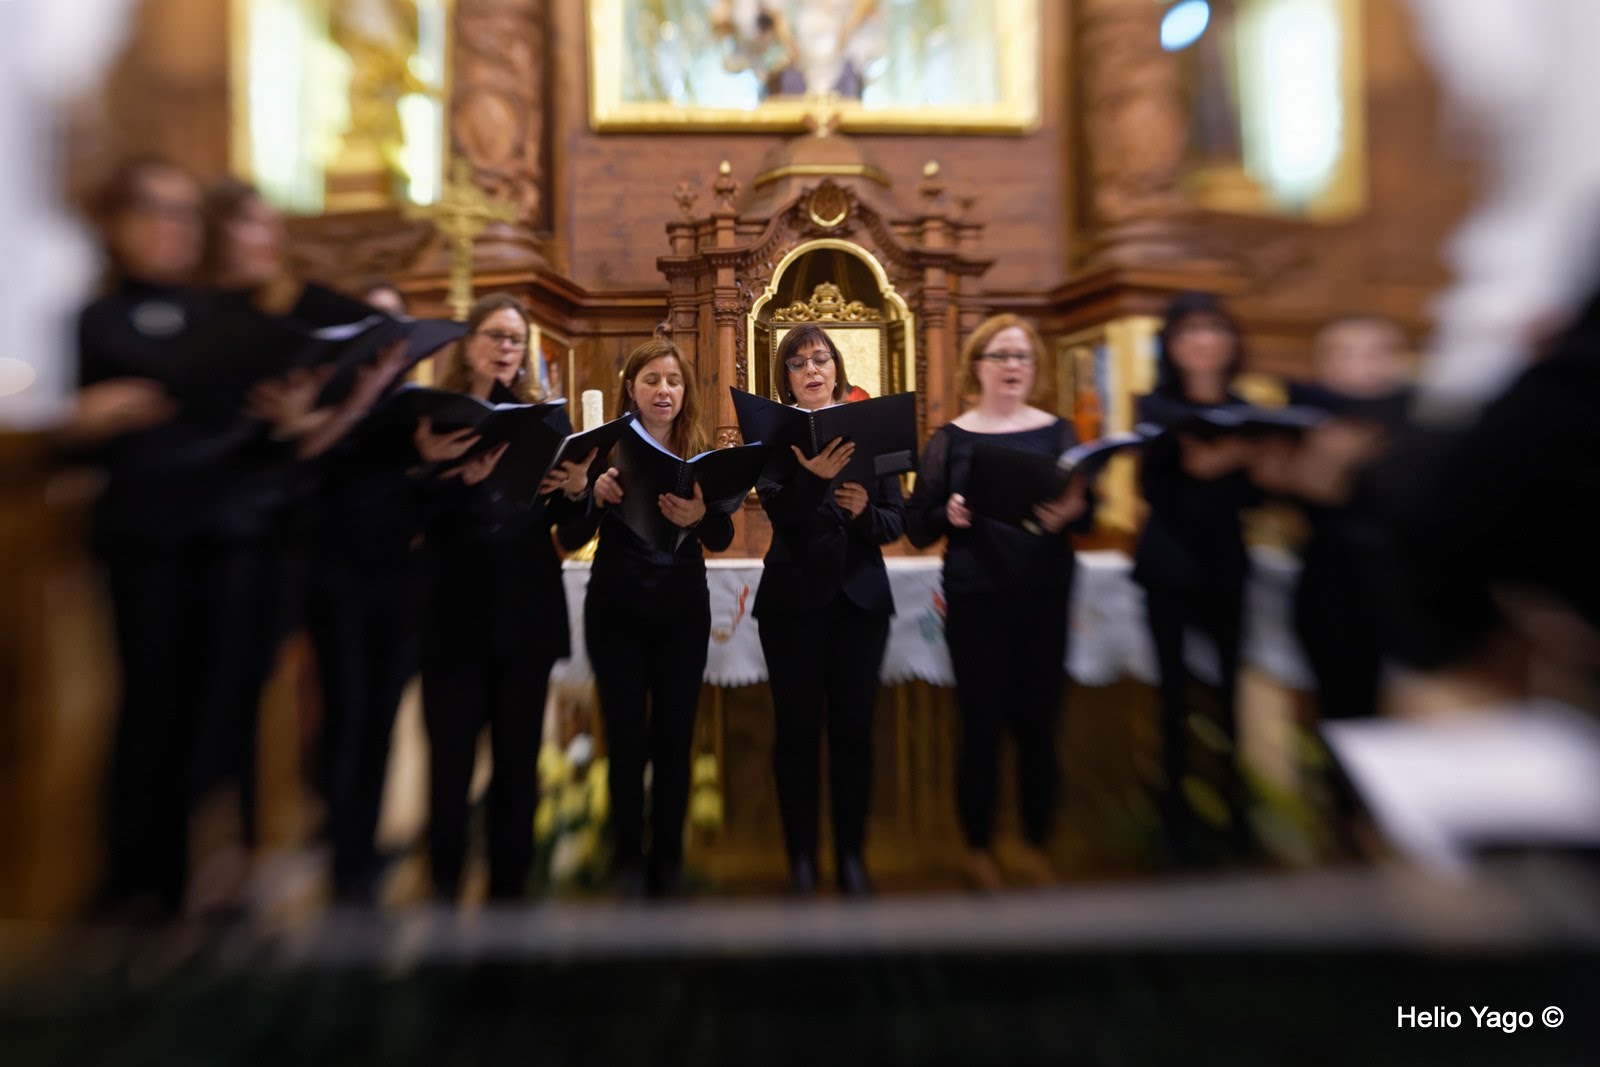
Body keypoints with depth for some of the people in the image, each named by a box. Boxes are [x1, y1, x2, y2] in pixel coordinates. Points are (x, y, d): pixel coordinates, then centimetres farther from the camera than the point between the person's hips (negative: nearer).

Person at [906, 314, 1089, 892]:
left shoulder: (1058, 431, 6)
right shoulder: (950, 438, 1)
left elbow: (1087, 511, 4)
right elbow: (918, 525, -1)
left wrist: (1072, 511, -18)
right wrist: (949, 516, -21)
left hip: (1045, 597, 2)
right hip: (976, 600, -2)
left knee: (1037, 725, 9)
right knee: (982, 725, 5)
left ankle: (1037, 847, 32)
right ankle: (978, 849, 27)